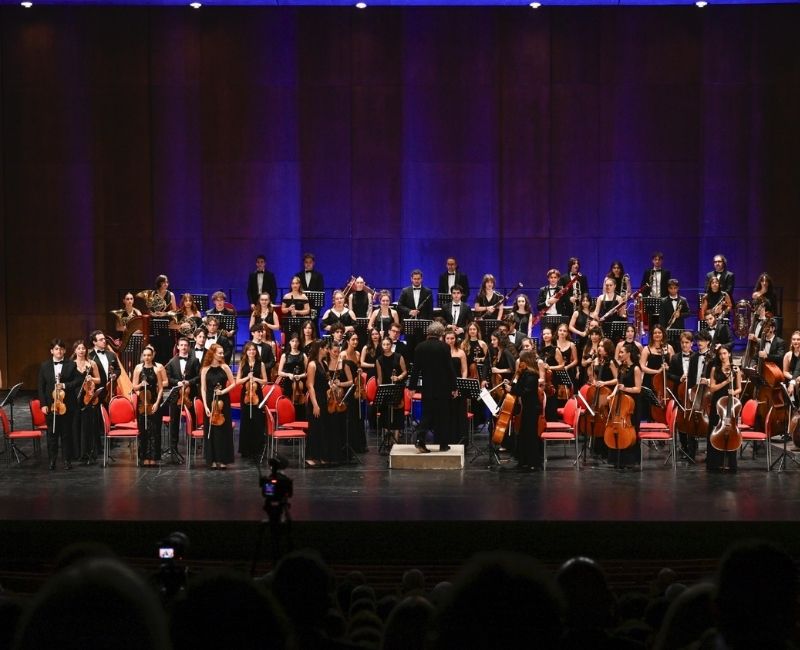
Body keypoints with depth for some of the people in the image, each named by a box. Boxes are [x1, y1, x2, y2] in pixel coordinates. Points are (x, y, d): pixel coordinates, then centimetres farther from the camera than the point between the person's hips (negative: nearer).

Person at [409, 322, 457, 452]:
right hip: (443, 387, -3)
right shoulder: (443, 347, -10)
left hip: (427, 387, 3)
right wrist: (453, 387, -2)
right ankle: (443, 444, 12)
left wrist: (413, 386, 8)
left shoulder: (420, 347, -1)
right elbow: (449, 368, -9)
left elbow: (416, 368, 2)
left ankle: (419, 439, -9)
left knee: (427, 414, 10)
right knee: (442, 416, 8)